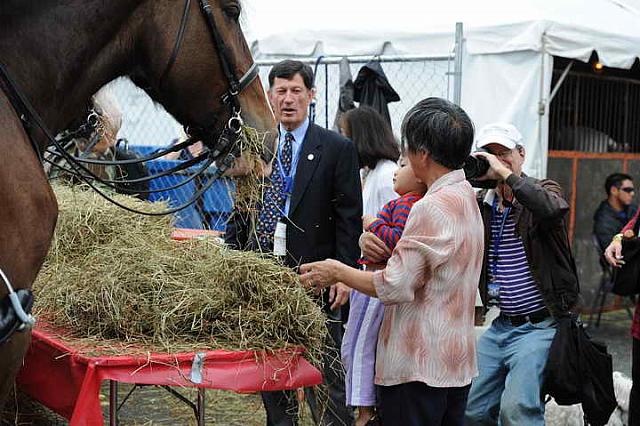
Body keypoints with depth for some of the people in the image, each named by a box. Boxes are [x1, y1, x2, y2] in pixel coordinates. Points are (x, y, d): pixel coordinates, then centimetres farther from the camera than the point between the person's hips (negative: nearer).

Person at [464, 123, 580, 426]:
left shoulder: (543, 191, -5)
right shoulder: (481, 205, 9)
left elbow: (553, 209, -29)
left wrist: (505, 173, -23)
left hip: (540, 325, -6)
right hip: (500, 326, 6)